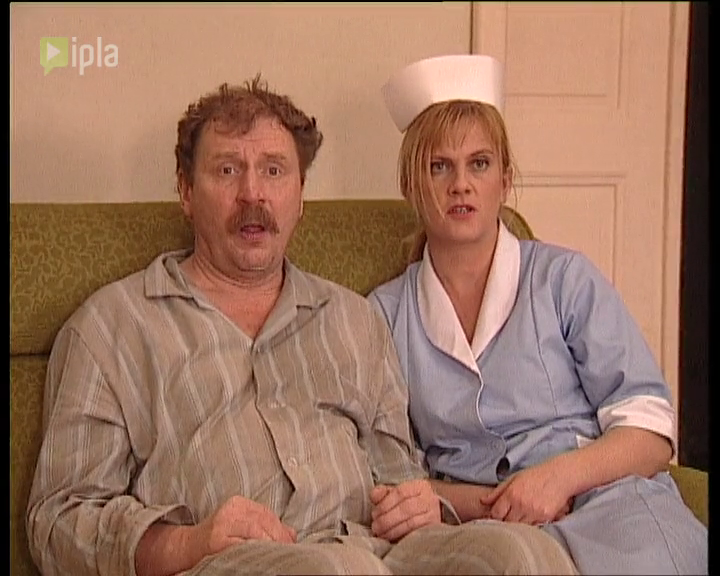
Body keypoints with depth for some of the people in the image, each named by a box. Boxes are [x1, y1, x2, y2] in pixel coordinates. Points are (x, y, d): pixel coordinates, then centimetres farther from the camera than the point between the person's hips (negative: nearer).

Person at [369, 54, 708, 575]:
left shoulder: (565, 278, 8)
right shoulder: (385, 312, 14)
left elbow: (652, 431, 3)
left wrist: (559, 475, -16)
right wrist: (463, 501, -9)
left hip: (608, 500, 0)